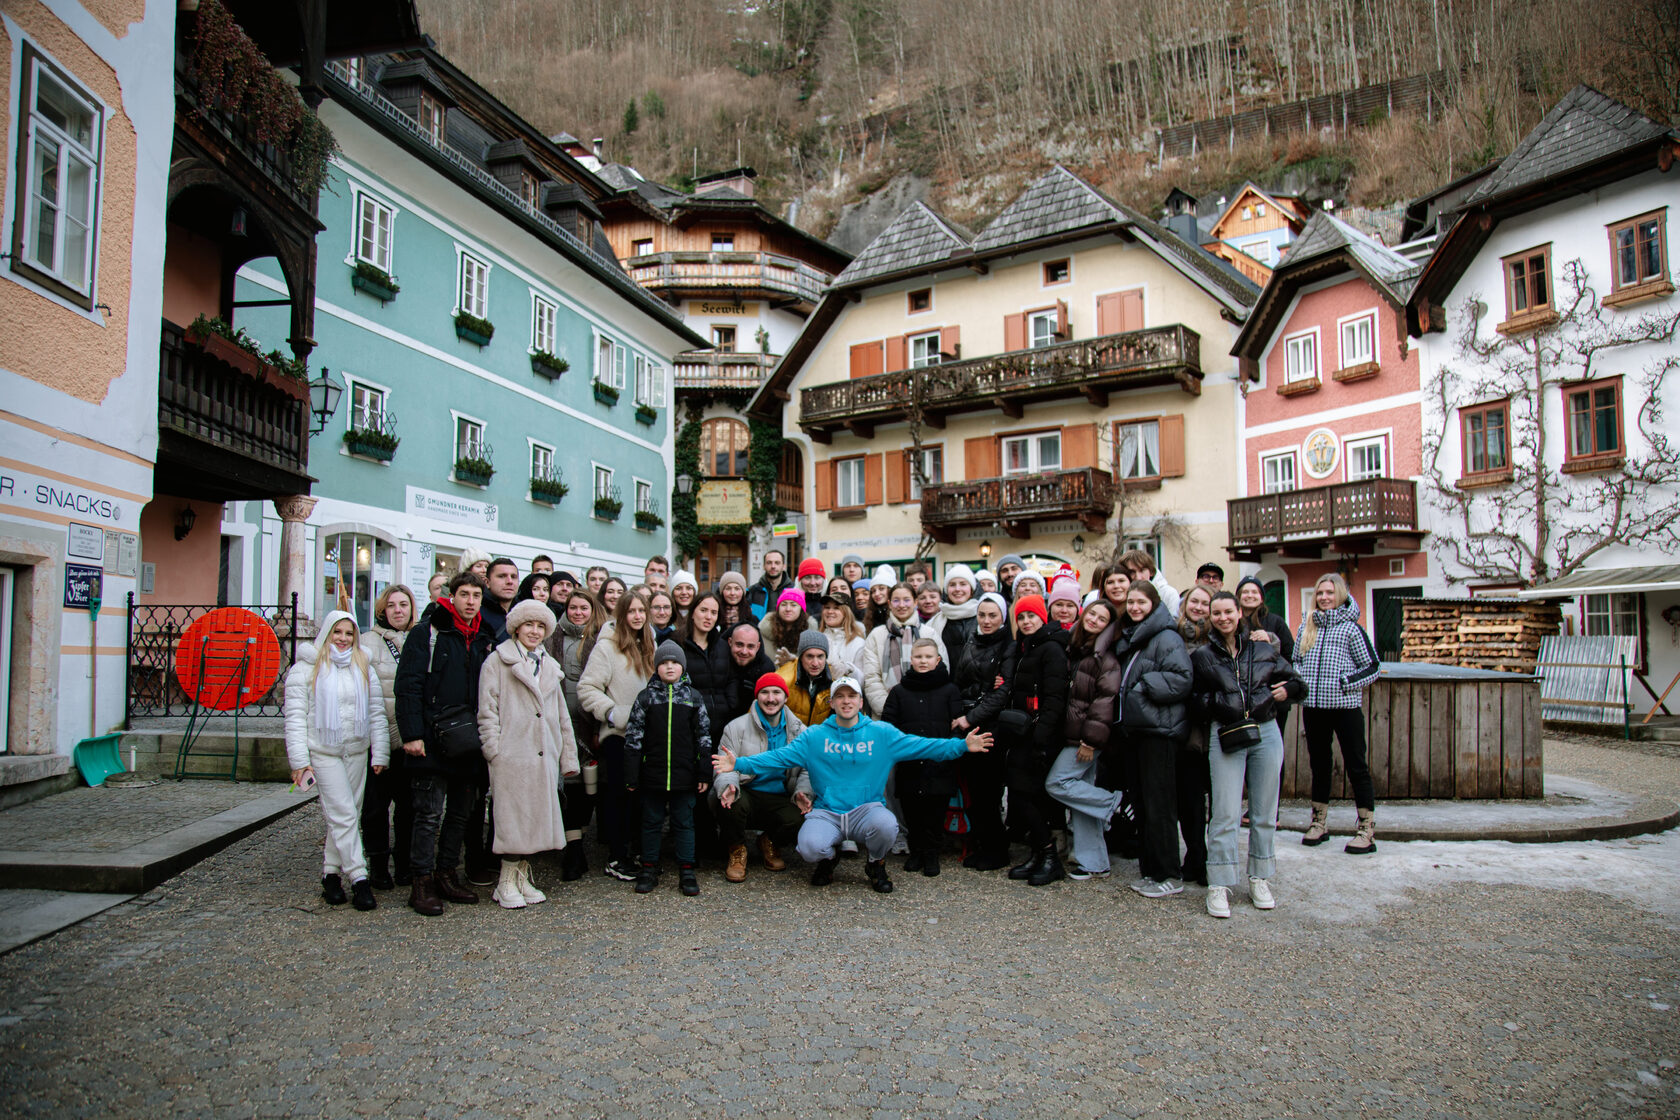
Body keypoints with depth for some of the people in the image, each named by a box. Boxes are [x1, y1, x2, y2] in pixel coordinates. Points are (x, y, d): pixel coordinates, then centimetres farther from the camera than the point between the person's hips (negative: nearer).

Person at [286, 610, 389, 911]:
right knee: (344, 814, -10)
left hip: (357, 751, 4)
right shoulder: (306, 669, 0)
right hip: (322, 753, -4)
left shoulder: (364, 669, 11)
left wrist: (380, 754, 5)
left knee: (344, 815, 7)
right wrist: (299, 760, -10)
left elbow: (377, 713, 11)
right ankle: (359, 878, -8)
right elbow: (295, 716, -3)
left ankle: (331, 872, 19)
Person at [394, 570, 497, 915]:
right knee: (429, 815, -3)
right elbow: (408, 686, -9)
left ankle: (446, 874, 23)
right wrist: (412, 734, -16)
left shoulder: (485, 640, 13)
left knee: (460, 814, 12)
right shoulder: (427, 633, -4)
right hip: (432, 743, -6)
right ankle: (422, 883, 6)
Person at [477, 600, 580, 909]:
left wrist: (568, 755, 17)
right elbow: (487, 710, -3)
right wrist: (494, 749, -12)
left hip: (544, 756, 6)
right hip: (511, 754, -5)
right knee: (512, 817, -3)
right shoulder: (498, 661, 2)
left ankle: (522, 877, 16)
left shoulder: (549, 666, 21)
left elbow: (561, 714, 22)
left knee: (536, 817, 6)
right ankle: (507, 883, 7)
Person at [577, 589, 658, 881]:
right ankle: (615, 859, 9)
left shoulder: (648, 645, 12)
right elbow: (586, 688, -13)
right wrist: (612, 713, -19)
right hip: (617, 734, -6)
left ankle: (634, 851, 20)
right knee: (618, 793, -1)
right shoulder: (607, 646, -9)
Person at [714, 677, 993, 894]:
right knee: (810, 847, -30)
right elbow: (779, 757, -1)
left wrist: (962, 745, -11)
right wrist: (740, 764, -15)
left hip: (866, 808, 0)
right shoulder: (814, 736, 7)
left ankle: (876, 864, 6)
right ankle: (829, 857, 13)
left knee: (886, 826, -34)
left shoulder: (882, 734, 6)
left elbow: (920, 746, 0)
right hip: (826, 813, 0)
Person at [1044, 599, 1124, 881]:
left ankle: (1114, 802, 4)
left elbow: (1106, 699, -15)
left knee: (1056, 783, -11)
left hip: (1087, 735, -7)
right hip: (1071, 734, 7)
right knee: (1081, 790, 7)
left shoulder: (1106, 657, -9)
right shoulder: (1072, 648, 13)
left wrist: (1091, 740, -18)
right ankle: (1093, 862, 12)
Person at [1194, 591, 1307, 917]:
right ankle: (1219, 886, 0)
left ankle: (1260, 881, 21)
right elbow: (1196, 699, 5)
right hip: (1225, 736, -2)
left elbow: (1296, 683, 15)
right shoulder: (1202, 656, 5)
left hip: (1266, 733, 2)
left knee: (1265, 812, 8)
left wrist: (1285, 691, -4)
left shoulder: (1264, 649, 8)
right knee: (1226, 814, -5)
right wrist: (1219, 703, -10)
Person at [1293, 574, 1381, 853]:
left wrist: (1346, 683, -12)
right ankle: (1319, 823, 24)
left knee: (1355, 766, -1)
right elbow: (1296, 659, 19)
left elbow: (1372, 667, -2)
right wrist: (1302, 681, 2)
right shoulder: (1307, 626, 9)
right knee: (1319, 764, 13)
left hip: (1345, 705, -4)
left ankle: (1367, 831, 4)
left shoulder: (1351, 627, -3)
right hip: (1313, 705, 5)